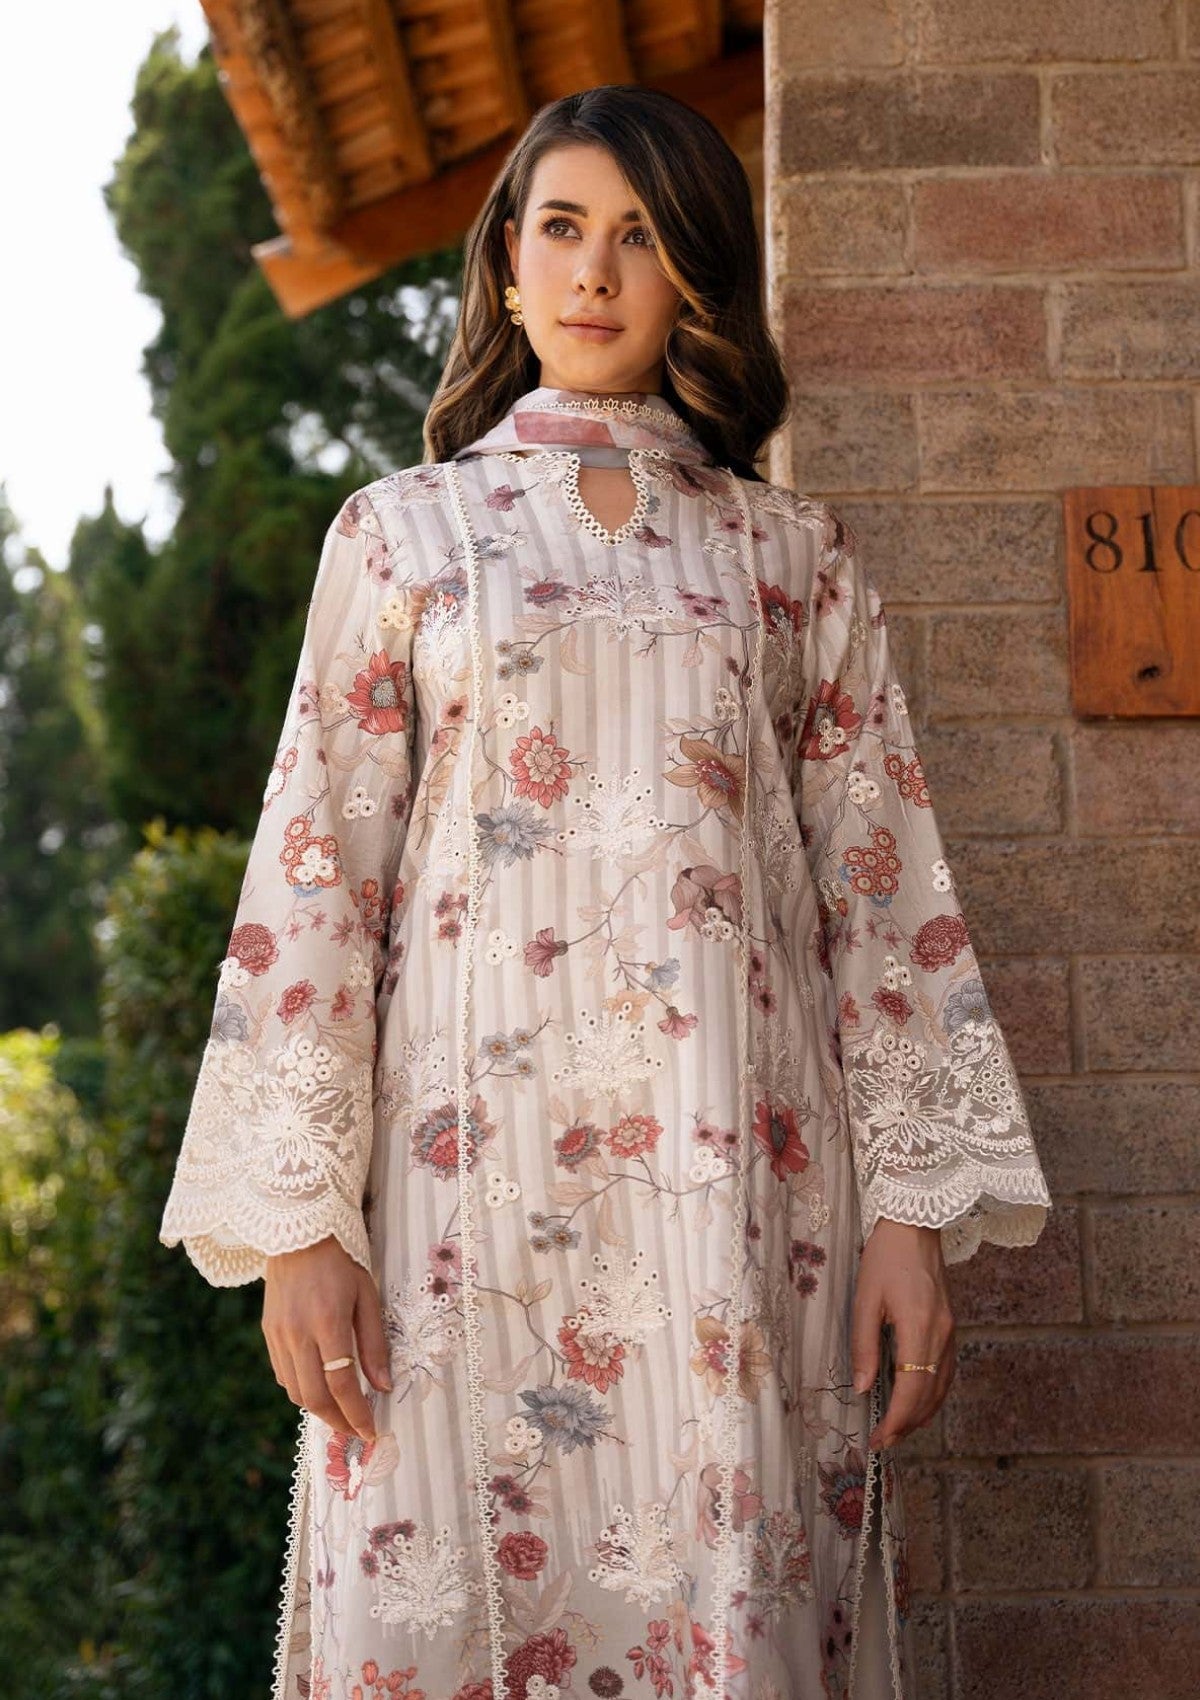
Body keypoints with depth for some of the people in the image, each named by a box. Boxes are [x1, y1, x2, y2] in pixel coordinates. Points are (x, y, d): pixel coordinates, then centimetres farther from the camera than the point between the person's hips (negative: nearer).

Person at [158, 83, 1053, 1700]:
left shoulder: (795, 555, 12)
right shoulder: (402, 530, 11)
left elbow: (884, 889, 8)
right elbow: (315, 873, 5)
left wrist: (918, 1206, -1)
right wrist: (298, 1218, -4)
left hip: (739, 1179, 1)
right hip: (476, 1166, 0)